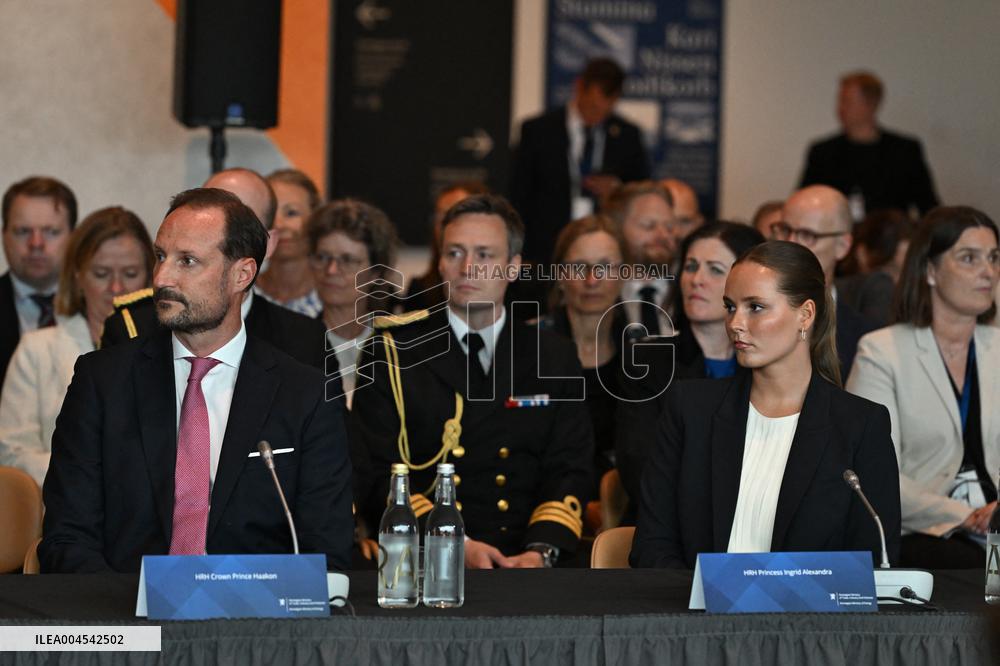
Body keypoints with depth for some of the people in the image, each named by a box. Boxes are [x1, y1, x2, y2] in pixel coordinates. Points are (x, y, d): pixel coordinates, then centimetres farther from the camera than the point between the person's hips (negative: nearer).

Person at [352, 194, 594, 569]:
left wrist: (541, 551, -12)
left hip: (524, 568, 2)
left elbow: (570, 471, 8)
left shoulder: (554, 359, 15)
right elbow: (380, 473, -1)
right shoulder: (391, 352, 8)